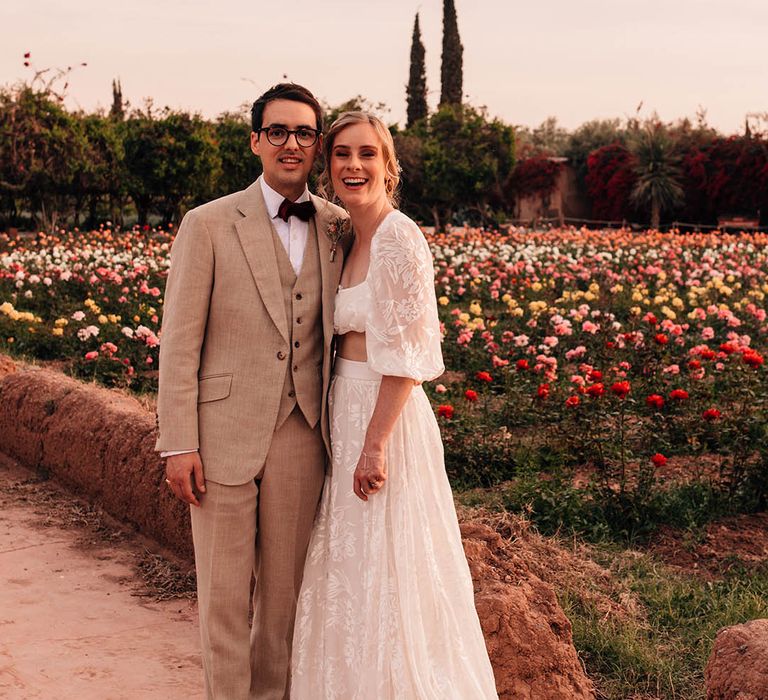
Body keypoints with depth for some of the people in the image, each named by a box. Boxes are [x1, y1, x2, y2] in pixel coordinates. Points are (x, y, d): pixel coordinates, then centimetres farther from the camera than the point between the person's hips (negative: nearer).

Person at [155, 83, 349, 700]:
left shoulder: (339, 229, 7)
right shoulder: (209, 224, -3)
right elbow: (180, 341, -5)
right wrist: (179, 445, -9)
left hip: (302, 437, 3)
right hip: (226, 433, -3)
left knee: (286, 587, 13)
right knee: (223, 590, 6)